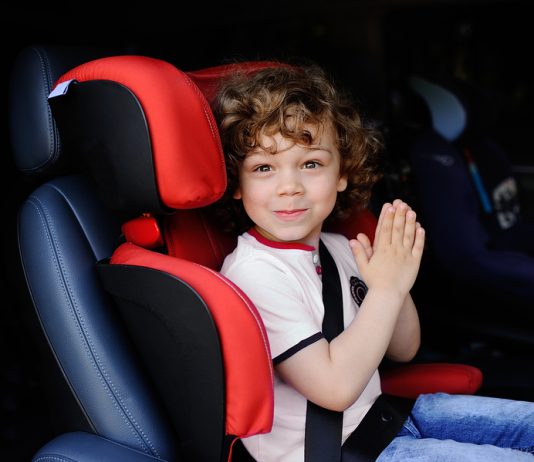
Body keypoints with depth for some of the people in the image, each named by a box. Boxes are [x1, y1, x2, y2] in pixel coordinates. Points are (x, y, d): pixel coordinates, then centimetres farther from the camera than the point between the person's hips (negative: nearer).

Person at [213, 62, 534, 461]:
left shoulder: (336, 247, 0)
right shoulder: (254, 274, -24)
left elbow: (402, 350, 7)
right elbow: (335, 387, -28)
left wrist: (395, 279, -12)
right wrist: (386, 290, -23)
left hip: (379, 410, 8)